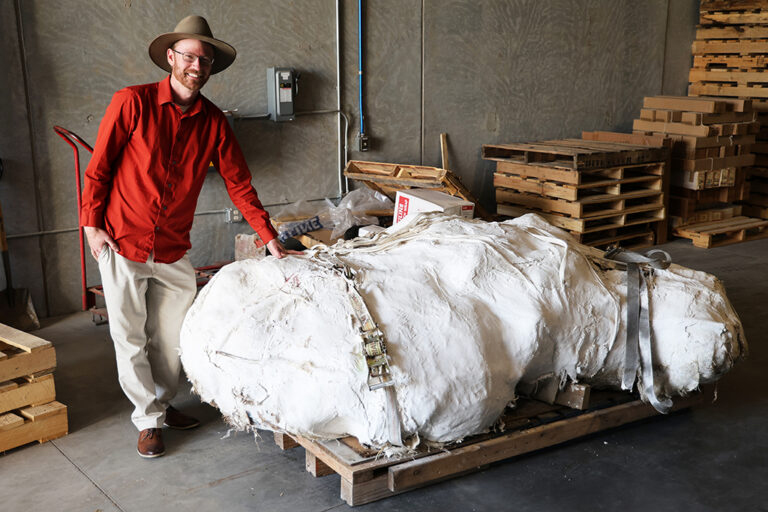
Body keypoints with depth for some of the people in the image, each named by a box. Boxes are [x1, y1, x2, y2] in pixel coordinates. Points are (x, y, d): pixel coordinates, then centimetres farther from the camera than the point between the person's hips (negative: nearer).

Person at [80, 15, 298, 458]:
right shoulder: (132, 102, -9)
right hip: (122, 243, -3)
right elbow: (99, 166, -4)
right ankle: (149, 420, 20)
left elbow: (239, 183, 4)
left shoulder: (213, 122, 0)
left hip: (174, 251, 3)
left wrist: (270, 238, 0)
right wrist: (92, 225, -6)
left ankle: (163, 404, 33)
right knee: (130, 338, 5)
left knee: (171, 337, 11)